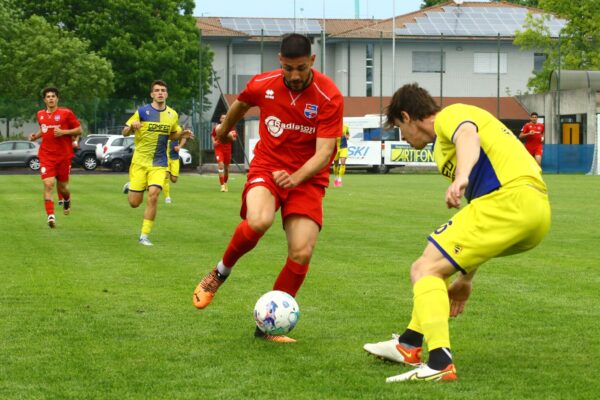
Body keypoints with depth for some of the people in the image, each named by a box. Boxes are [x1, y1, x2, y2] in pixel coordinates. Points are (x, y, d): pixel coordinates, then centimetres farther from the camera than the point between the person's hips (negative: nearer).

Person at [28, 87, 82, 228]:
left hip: (64, 155, -2)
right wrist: (35, 136, 8)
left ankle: (67, 200, 45)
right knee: (48, 184, -16)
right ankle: (50, 215, -21)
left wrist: (64, 132, -15)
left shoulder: (66, 113, -3)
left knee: (62, 187, 8)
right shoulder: (40, 115, 10)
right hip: (46, 156, 2)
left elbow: (79, 130, -1)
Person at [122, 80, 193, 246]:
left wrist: (182, 134, -2)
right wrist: (132, 127, -25)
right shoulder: (142, 111, -6)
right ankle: (130, 187, 38)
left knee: (153, 196, -18)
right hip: (140, 162, -1)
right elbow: (125, 132, -2)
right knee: (135, 202, 0)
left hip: (159, 164, 2)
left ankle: (144, 235, -6)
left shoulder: (173, 115, 4)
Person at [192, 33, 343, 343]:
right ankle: (221, 272, -3)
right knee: (258, 221, -32)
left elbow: (324, 152, -18)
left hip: (307, 177, 0)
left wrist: (295, 178, -35)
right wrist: (224, 131, 36)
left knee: (302, 253, -13)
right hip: (267, 167, 0)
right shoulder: (263, 85, -7)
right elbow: (240, 104, 18)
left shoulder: (329, 97, -15)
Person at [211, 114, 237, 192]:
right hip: (219, 148, -1)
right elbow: (213, 136, 19)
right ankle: (222, 185, -19)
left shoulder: (230, 128, 3)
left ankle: (225, 183, 33)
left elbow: (234, 139, 5)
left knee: (226, 167, 10)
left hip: (227, 149, 1)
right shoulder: (216, 128, 4)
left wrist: (231, 136, -17)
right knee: (220, 164, -18)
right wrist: (213, 141, -1)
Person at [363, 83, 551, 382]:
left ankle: (439, 363, -26)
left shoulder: (449, 115, 5)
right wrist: (466, 279, 39)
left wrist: (461, 177, -43)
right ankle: (410, 344, 31)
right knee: (440, 257, 28)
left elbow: (468, 136, -22)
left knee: (424, 269, -10)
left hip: (509, 198, -10)